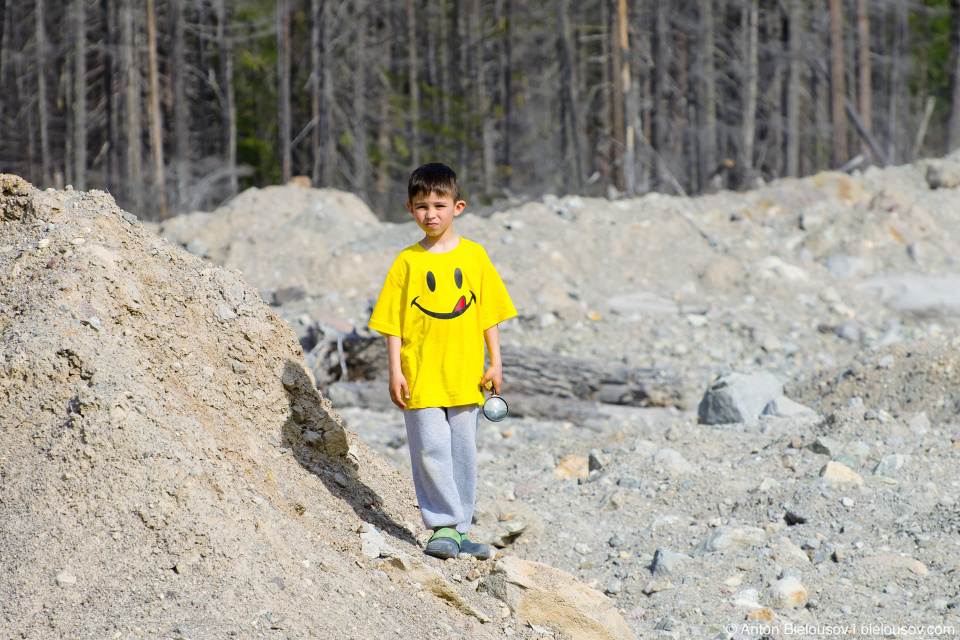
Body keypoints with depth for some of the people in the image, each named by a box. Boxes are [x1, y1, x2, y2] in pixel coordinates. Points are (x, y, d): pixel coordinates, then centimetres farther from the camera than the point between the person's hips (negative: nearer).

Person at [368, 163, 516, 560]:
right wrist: (395, 370, -5)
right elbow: (392, 321, 1)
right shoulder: (408, 262, 0)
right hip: (421, 375, -2)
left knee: (462, 452, 7)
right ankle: (443, 526, 1)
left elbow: (489, 313, 8)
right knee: (430, 449, -7)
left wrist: (495, 363, 4)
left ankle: (459, 528, 15)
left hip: (465, 374, 2)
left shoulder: (473, 256, 4)